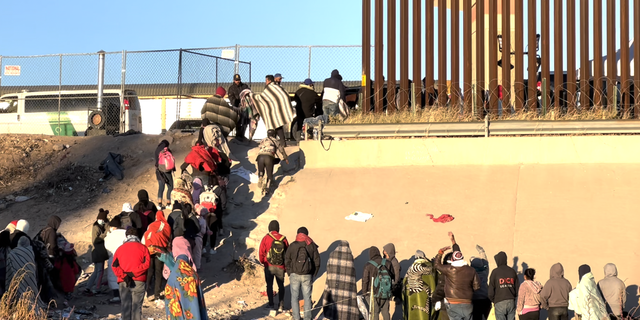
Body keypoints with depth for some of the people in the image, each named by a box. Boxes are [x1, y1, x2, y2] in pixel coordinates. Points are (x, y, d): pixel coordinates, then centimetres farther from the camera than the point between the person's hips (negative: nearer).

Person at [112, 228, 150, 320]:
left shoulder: (120, 249, 11)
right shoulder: (142, 248, 6)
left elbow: (115, 265, -2)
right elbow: (146, 263, -9)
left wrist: (124, 276, -11)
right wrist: (133, 273, -11)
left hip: (123, 282, 2)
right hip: (139, 281, -1)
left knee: (125, 306, 6)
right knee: (137, 306, 2)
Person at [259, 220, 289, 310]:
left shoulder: (266, 238, -10)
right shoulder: (283, 238, -4)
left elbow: (261, 253, -8)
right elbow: (288, 253, 2)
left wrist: (262, 262, 12)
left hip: (269, 266, -1)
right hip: (280, 267, 2)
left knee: (269, 285, 13)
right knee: (281, 286, 15)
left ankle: (271, 304, 13)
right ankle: (281, 305, 9)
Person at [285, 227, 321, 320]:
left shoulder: (292, 245, -3)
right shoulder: (312, 246, 1)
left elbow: (287, 261, -2)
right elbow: (317, 262, 2)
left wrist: (290, 274, 9)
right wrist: (313, 275, 11)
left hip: (294, 275, -1)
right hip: (307, 276, 1)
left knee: (294, 297, 8)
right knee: (307, 298, 10)